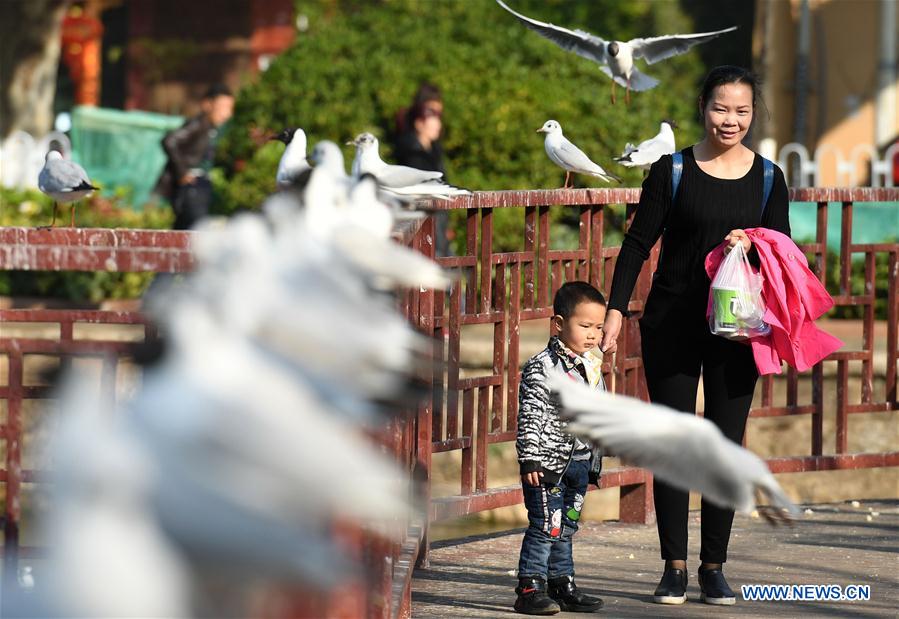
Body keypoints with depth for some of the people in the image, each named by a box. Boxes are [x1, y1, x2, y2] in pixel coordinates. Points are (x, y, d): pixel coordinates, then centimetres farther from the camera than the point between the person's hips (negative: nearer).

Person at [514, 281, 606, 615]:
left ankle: (562, 585, 20)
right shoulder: (542, 368, -13)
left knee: (566, 528, 13)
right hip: (548, 462, -7)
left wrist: (595, 459, 22)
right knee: (545, 526, -8)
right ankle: (530, 589, -4)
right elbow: (530, 418, -15)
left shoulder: (593, 367, 11)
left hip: (580, 462, 7)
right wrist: (530, 459, -19)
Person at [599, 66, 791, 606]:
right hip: (672, 324, -2)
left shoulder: (768, 178, 5)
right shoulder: (672, 170, -1)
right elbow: (639, 243, 1)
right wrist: (616, 310, -6)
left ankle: (715, 567, 11)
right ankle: (675, 568, 6)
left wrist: (752, 245, -13)